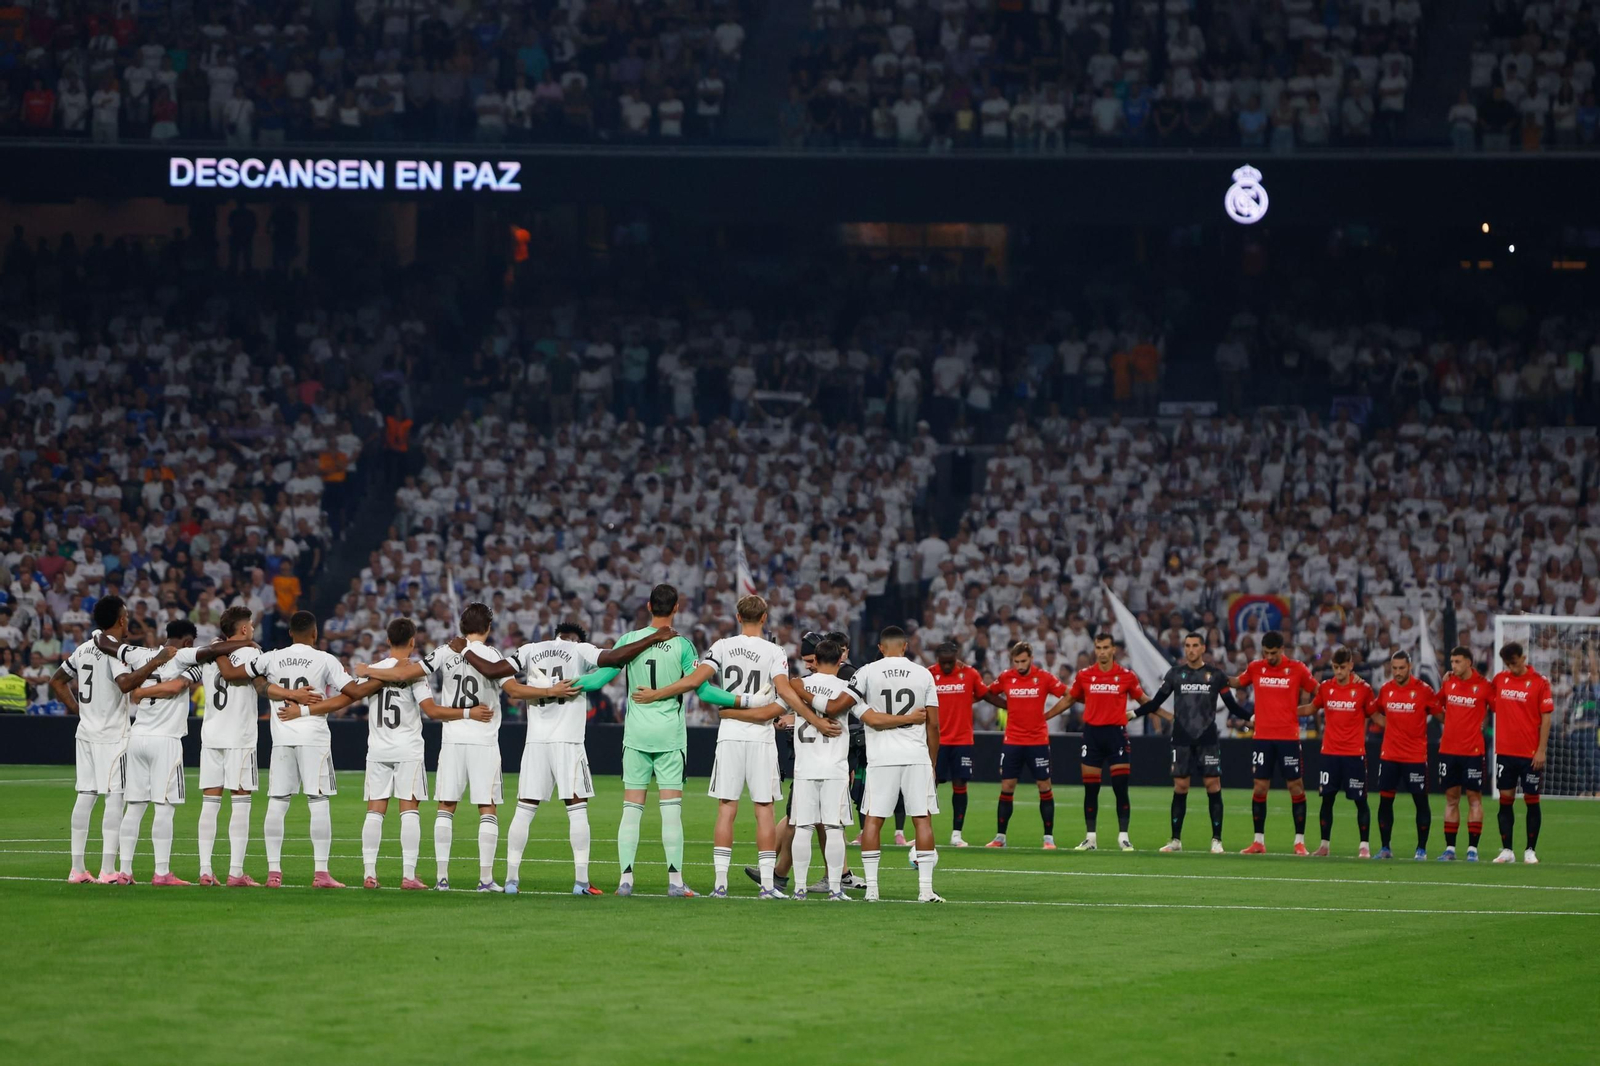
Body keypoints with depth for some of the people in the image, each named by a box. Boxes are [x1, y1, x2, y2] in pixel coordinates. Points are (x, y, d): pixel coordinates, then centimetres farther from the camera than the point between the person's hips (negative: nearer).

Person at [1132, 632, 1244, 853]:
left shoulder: (1215, 675, 3)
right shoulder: (1175, 674, 6)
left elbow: (1231, 704, 6)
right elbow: (1156, 702, 9)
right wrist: (1133, 713, 2)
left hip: (1207, 737, -1)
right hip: (1182, 738, 1)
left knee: (1213, 784, -5)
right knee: (1180, 786, 0)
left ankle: (1216, 840, 0)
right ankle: (1176, 840, 7)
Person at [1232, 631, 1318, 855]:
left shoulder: (1297, 669, -2)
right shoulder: (1255, 668, 5)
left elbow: (1318, 692, 6)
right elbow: (1237, 683, 20)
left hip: (1289, 737, -2)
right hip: (1262, 737, 2)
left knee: (1296, 787, -1)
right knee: (1259, 788, 2)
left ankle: (1299, 841, 5)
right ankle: (1259, 841, 9)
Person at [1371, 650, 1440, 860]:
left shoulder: (1422, 690, -7)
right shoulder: (1385, 689, 5)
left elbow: (1439, 713, 0)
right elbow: (1375, 712, 21)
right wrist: (1387, 724, 7)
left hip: (1416, 756, -4)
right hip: (1389, 755, 4)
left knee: (1421, 801, 1)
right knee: (1385, 800, 4)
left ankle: (1422, 849, 9)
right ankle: (1385, 848, 12)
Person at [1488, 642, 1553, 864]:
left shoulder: (1539, 683, -6)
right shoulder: (1499, 679, 6)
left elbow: (1546, 718, -6)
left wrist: (1541, 750, -10)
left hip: (1530, 754, -4)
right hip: (1505, 752, 4)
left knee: (1531, 800, 3)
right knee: (1505, 800, 4)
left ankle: (1531, 851, 10)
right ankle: (1506, 851, 9)